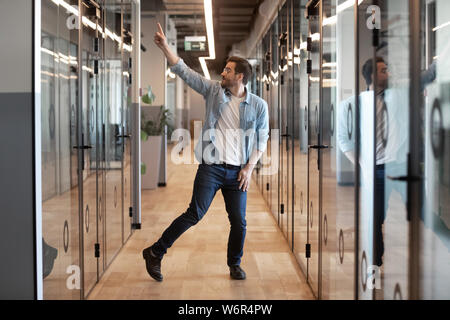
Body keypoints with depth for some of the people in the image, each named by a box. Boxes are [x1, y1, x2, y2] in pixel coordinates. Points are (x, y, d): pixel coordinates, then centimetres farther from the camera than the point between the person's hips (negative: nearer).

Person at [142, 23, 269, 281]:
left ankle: (235, 264, 25)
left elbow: (262, 139, 6)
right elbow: (184, 71, 2)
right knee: (194, 214, -6)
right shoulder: (214, 91, 4)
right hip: (211, 167, -1)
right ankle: (155, 253, 6)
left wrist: (249, 168, -3)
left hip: (238, 172, 1)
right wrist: (165, 46, -6)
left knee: (239, 221, 2)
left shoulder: (258, 105, 2)